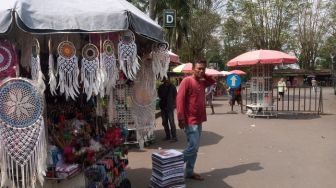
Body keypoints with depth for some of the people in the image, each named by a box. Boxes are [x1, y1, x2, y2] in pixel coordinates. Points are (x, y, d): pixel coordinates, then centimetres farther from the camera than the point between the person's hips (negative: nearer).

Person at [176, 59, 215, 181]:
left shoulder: (202, 82, 12)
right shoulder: (187, 81, -11)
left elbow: (212, 81, 34)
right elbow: (179, 99, -17)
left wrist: (204, 75, 13)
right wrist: (181, 118, -23)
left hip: (199, 120, 8)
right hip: (190, 121, -8)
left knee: (195, 148, 12)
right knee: (193, 147, -10)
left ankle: (189, 172, 22)